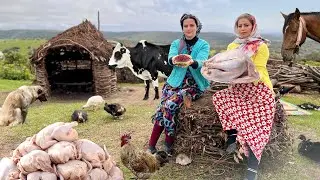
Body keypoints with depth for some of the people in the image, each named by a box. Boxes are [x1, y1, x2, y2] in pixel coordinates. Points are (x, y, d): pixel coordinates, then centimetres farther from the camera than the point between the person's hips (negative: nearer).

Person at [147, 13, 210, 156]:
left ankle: (168, 145, -10)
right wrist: (174, 60, -38)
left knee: (170, 105, -26)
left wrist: (192, 62, -43)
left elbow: (200, 62, -20)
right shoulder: (176, 43, 9)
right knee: (164, 106, -22)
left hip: (195, 85, -2)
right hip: (175, 82, 3)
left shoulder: (203, 45, 1)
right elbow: (170, 59, -13)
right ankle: (151, 146, -11)